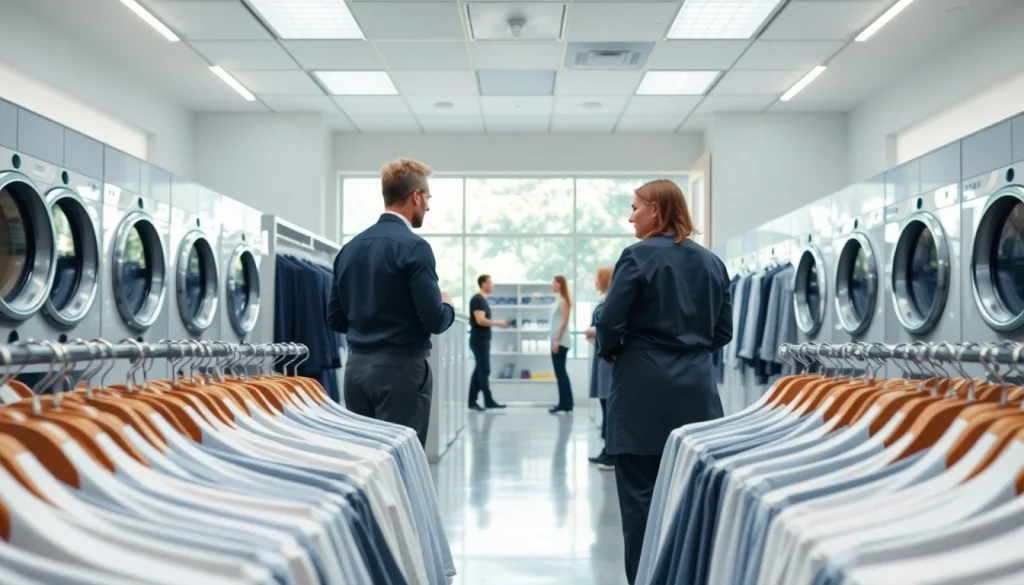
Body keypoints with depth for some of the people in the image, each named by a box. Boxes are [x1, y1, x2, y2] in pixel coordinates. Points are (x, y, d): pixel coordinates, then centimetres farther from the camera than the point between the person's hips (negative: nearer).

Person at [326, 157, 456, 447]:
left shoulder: (350, 247, 8)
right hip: (400, 368, -7)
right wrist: (447, 306, 4)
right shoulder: (413, 247, -14)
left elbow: (335, 318, 12)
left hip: (356, 366, 7)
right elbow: (435, 320, -17)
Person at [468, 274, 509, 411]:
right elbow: (480, 320, -22)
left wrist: (496, 324, 11)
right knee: (484, 370, -6)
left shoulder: (482, 300, 17)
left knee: (479, 370, 8)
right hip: (479, 340, -10)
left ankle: (472, 401, 10)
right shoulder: (477, 299, -14)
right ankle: (488, 401, -3)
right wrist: (498, 323, -15)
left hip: (483, 340, 10)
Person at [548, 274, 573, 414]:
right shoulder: (559, 300, 15)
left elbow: (564, 322, -16)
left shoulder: (563, 300, -10)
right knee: (561, 372, 10)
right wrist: (554, 341, 14)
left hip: (560, 342, -9)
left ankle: (564, 404, -3)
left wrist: (557, 341, -19)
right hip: (557, 341, 9)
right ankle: (565, 403, 14)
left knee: (560, 372, -6)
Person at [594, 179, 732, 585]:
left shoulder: (638, 257, -9)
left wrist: (609, 352, 8)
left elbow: (610, 323, -11)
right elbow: (723, 332, 11)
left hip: (645, 391, -5)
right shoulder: (711, 262, 9)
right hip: (696, 389, 6)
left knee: (641, 493, 3)